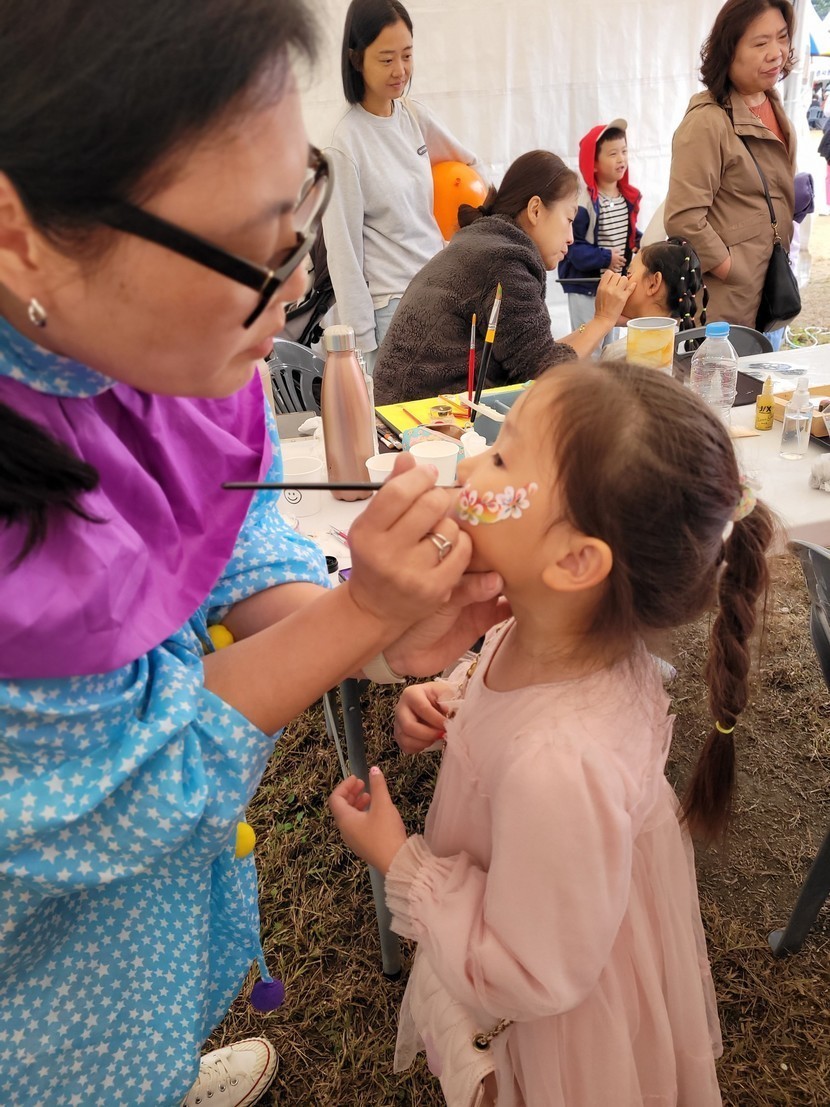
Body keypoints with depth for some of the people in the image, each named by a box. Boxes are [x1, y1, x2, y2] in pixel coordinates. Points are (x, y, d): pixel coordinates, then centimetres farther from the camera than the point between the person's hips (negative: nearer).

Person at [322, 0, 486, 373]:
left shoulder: (415, 115, 4)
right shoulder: (346, 145, -14)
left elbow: (468, 162, 24)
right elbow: (344, 251, -13)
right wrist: (361, 339, -13)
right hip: (393, 305, -6)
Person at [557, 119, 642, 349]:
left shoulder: (628, 196, 4)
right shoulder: (583, 202, -21)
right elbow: (569, 246, -24)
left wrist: (642, 245, -2)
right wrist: (605, 258, -23)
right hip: (585, 286, -8)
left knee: (610, 343, 20)